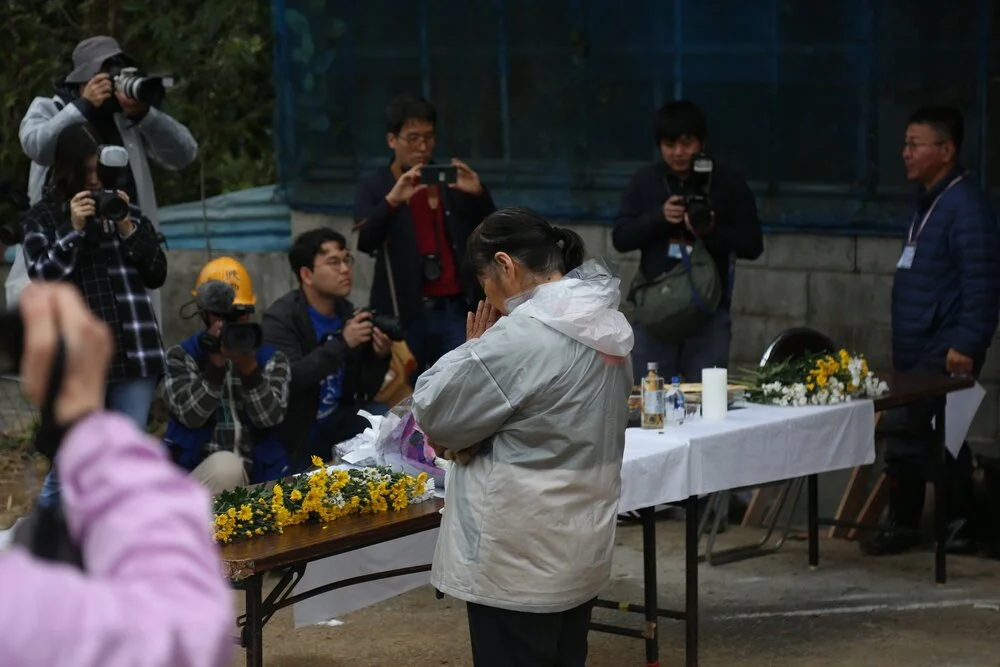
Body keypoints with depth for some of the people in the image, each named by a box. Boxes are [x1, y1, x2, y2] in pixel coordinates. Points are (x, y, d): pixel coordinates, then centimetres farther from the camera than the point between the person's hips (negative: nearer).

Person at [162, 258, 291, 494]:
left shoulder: (272, 359, 11)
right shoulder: (181, 357, 8)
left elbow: (269, 418, -6)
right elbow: (192, 416, -8)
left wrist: (248, 367, -19)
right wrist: (215, 363, -17)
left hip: (259, 473, 2)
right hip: (199, 472, -2)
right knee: (224, 467, -35)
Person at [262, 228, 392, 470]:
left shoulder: (348, 313, 7)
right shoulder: (281, 318, -10)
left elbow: (364, 392, 8)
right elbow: (286, 379, -27)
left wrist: (379, 358, -11)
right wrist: (342, 343, -26)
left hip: (341, 423, 6)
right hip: (296, 436, -6)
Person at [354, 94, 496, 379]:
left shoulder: (453, 182, 12)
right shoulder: (374, 187, 3)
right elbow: (366, 242, -12)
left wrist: (478, 194, -11)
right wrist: (392, 200, -29)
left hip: (455, 310, 2)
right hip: (404, 314, -2)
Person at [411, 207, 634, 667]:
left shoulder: (525, 334, -22)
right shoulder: (605, 325, 8)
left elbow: (434, 410, -13)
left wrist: (475, 350, 1)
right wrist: (469, 438, 6)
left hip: (522, 560, -9)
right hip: (580, 547, 9)